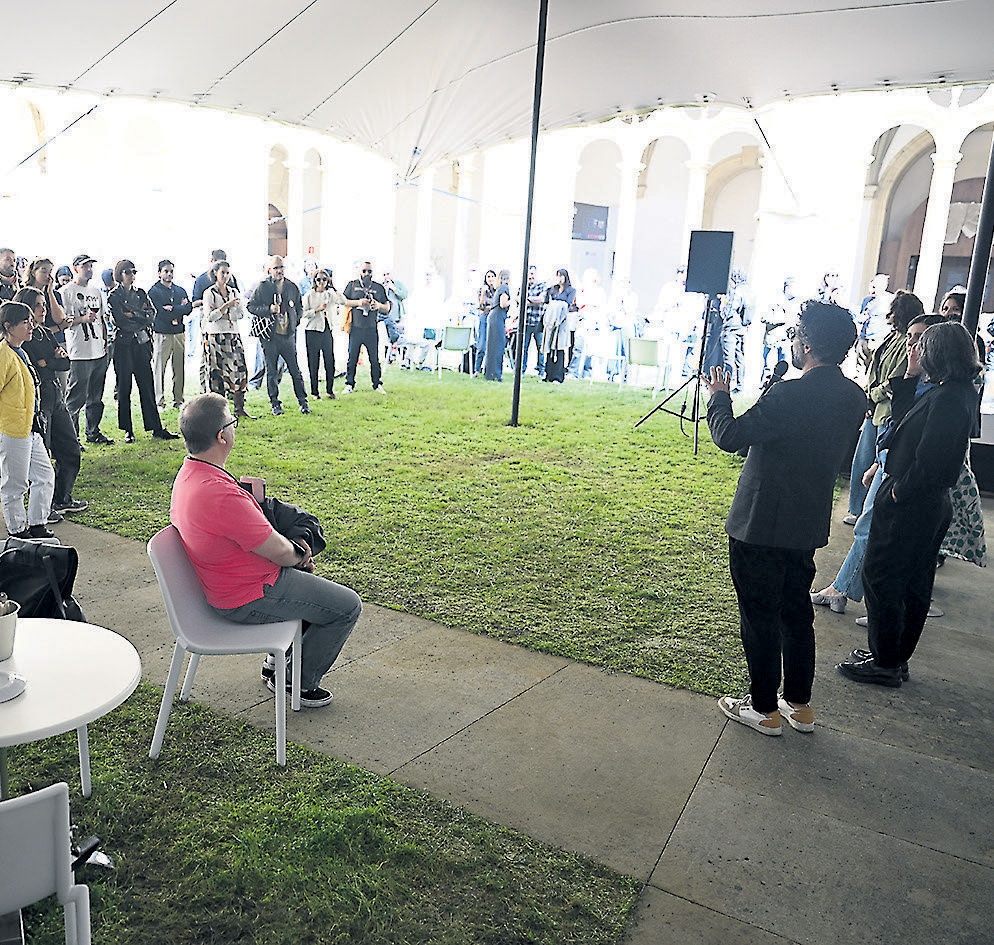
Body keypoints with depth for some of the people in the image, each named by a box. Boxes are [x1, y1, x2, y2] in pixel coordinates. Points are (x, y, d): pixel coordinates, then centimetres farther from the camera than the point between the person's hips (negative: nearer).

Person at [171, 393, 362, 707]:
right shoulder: (221, 495, -34)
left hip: (221, 586, 10)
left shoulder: (188, 475, -1)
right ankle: (300, 682, 17)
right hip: (250, 600, -10)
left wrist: (291, 548, -1)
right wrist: (298, 556, -2)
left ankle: (277, 664, 33)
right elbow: (278, 552, -24)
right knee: (347, 606, 0)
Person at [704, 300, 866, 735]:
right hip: (808, 525, 8)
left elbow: (729, 437, -19)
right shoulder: (852, 397, 1)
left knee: (760, 618, 7)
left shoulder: (790, 394, -25)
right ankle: (799, 705, 33)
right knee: (796, 612, 20)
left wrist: (718, 395, -2)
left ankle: (764, 709, 21)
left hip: (761, 525, -8)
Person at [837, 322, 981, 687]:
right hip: (931, 503, 10)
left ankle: (885, 663, 12)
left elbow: (929, 459, -26)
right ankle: (897, 657, 32)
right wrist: (911, 375, 5)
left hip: (908, 505, -10)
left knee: (881, 578, 2)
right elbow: (902, 414, 12)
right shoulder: (961, 393, 9)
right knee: (914, 584, 18)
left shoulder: (945, 397, -24)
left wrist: (899, 491, -15)